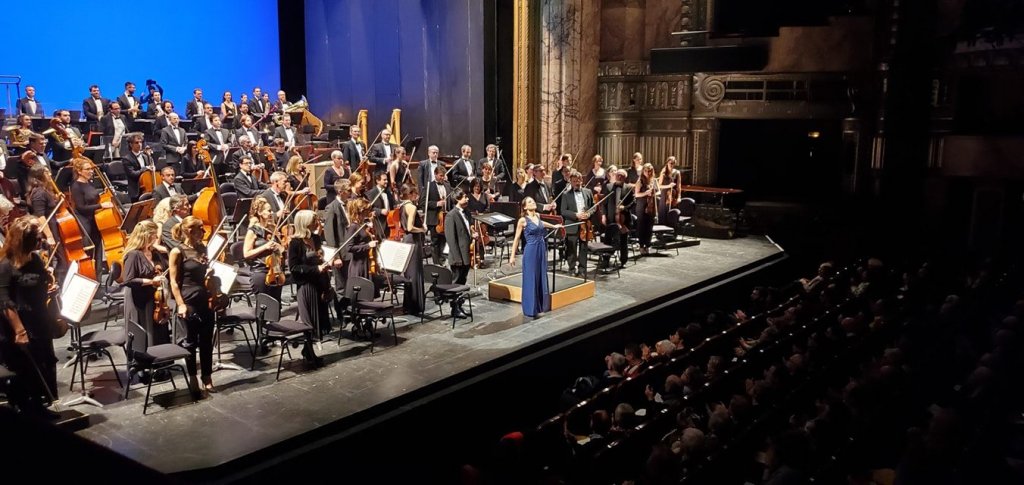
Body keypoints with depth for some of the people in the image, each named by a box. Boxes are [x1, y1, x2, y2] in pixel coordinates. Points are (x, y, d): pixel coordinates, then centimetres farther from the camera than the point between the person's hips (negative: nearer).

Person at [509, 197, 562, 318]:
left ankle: (541, 306, 19)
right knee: (531, 279, -2)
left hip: (542, 250, 7)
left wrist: (553, 226, 44)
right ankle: (532, 309, 4)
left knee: (542, 278, 10)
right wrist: (512, 255, -9)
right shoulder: (523, 220, -10)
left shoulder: (537, 216, 8)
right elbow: (516, 238, -6)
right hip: (531, 251, -7)